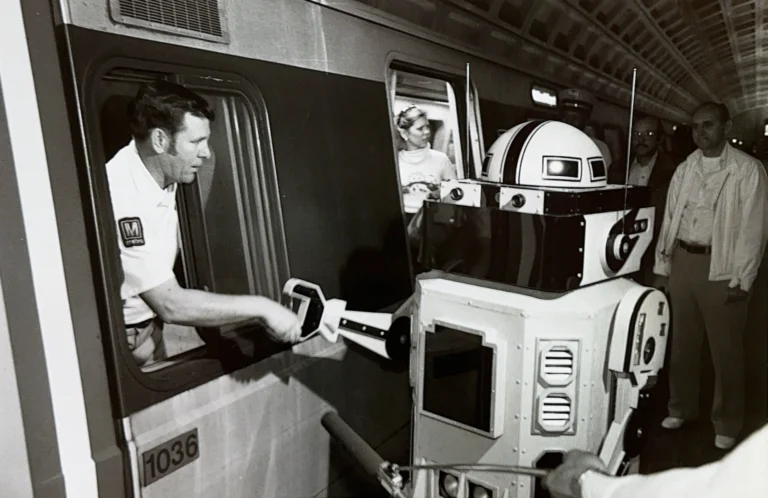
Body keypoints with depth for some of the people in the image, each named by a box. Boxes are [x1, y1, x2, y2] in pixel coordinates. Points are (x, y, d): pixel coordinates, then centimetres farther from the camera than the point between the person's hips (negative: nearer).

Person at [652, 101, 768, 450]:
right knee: (682, 343, 15)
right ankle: (681, 408, 32)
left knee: (725, 349, 6)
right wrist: (661, 268, 7)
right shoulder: (683, 170, 9)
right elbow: (669, 220, 10)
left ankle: (726, 423, 23)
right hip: (682, 262, 5)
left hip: (722, 268, -4)